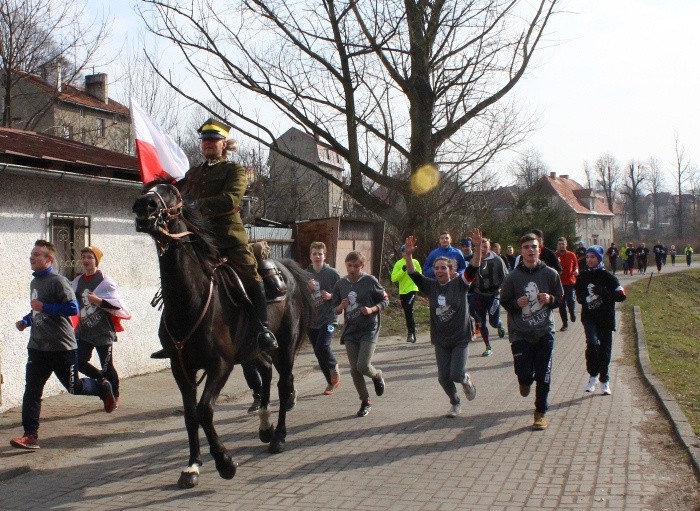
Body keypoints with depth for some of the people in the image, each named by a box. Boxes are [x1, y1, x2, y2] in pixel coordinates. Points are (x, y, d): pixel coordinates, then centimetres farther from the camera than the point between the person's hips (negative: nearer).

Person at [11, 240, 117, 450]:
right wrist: (25, 321, 10)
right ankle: (30, 435, 0)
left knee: (74, 387, 7)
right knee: (32, 390, -2)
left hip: (62, 347, -7)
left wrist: (44, 307, -22)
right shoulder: (34, 283, 14)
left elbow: (73, 308, -21)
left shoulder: (58, 281, -14)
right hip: (37, 347, 7)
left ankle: (104, 388, 34)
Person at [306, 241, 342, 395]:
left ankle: (334, 367, 7)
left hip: (329, 318, -4)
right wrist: (307, 288, -12)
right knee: (319, 354, 9)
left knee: (323, 346, -24)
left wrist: (331, 296, -15)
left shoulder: (332, 273, -3)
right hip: (311, 319, 4)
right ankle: (332, 382, 25)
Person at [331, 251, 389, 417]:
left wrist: (372, 309, -16)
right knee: (354, 369, 3)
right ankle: (365, 402, 22)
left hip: (369, 330, -4)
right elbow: (334, 309, 10)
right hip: (350, 331, 4)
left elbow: (385, 300, 1)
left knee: (363, 366, -16)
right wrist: (341, 307, -13)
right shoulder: (340, 284, 3)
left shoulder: (370, 281, -8)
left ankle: (377, 375, 20)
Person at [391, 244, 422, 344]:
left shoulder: (415, 262, 1)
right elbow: (393, 278, -10)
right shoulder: (398, 264, 1)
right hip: (402, 291, 3)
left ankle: (411, 333, -15)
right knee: (407, 313, 12)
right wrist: (403, 270, -18)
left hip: (412, 290, -3)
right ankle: (411, 334, 26)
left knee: (409, 310, -22)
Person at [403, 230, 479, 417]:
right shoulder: (431, 286, -1)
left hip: (460, 339, -3)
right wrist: (408, 255, -28)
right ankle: (455, 403, 32)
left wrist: (478, 247, -35)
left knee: (456, 374, -10)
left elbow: (473, 267, -20)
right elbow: (413, 274, -12)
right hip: (440, 340, 3)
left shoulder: (459, 284, -8)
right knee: (443, 377, 6)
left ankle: (466, 380, 27)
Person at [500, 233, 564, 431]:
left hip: (544, 332, 1)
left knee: (543, 377, 3)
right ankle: (526, 380, 34)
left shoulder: (550, 274, -2)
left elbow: (560, 298, 8)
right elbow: (504, 302, 4)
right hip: (520, 334, -1)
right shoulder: (512, 277, -5)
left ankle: (541, 413, 20)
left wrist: (550, 299, -13)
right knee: (524, 374, -5)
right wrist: (516, 303, -17)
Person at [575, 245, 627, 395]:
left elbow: (621, 296, -8)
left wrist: (603, 292, -20)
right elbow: (579, 295, 17)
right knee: (592, 342, -22)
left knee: (605, 349, 6)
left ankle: (604, 381, 22)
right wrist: (586, 299, -6)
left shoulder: (607, 276, -4)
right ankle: (593, 375, -5)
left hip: (606, 319, -1)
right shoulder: (583, 276, 5)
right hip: (589, 317, 1)